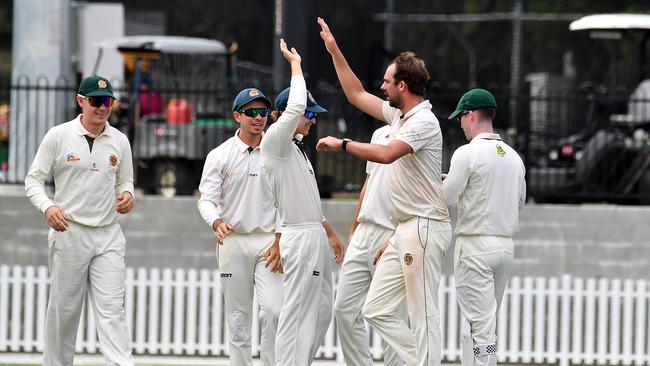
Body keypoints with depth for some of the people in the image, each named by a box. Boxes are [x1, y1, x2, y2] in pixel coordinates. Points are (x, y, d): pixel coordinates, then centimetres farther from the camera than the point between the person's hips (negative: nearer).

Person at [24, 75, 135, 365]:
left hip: (109, 234, 2)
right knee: (63, 308, 4)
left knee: (112, 308, -8)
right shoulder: (58, 136, -3)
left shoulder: (119, 141, 7)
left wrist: (127, 194, -4)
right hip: (69, 232, -2)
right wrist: (48, 207, -20)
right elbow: (33, 180, 0)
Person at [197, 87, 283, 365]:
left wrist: (279, 242, -3)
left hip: (269, 241, 1)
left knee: (274, 309, -13)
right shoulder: (220, 155, 2)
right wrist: (216, 222, -26)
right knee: (238, 316, 3)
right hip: (233, 240, 0)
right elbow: (207, 199, -4)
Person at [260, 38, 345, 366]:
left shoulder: (295, 148, 18)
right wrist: (295, 63, -13)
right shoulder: (274, 142, -11)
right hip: (300, 239, -10)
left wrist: (330, 233, 25)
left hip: (315, 237, 10)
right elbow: (295, 106, -26)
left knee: (321, 313, 12)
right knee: (297, 316, -10)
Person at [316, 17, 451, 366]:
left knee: (423, 317, -10)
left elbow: (386, 154, -29)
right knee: (377, 310, 8)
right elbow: (357, 95, 26)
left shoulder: (423, 122, -15)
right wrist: (334, 50, 26)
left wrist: (343, 143, -19)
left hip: (425, 227, -10)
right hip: (404, 230, 10)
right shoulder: (398, 114, 14)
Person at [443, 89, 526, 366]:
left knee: (479, 323, -7)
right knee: (486, 321, 15)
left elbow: (445, 198, -10)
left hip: (475, 245, -7)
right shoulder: (514, 156, 9)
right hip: (506, 246, 7)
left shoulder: (467, 153, -11)